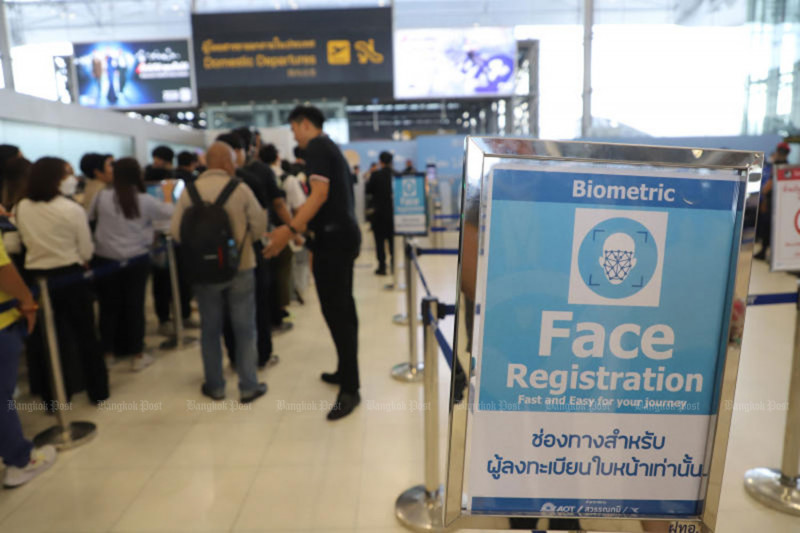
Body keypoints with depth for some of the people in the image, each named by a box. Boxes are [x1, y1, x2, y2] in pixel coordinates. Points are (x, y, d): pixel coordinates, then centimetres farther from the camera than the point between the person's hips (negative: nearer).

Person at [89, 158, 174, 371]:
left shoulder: (102, 197, -6)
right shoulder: (145, 201, -10)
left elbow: (89, 217, 10)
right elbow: (169, 213, 4)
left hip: (106, 259, 2)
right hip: (136, 260, -1)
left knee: (109, 307, 12)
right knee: (135, 305, 7)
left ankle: (107, 353, 23)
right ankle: (138, 355, 15)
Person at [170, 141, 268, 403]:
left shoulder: (189, 191, -5)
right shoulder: (241, 189, -10)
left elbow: (176, 230, -7)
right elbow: (259, 225, -9)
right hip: (240, 267, -1)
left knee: (210, 329, 14)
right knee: (244, 329, 9)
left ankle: (215, 386, 24)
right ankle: (249, 386, 15)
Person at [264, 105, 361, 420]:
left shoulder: (316, 147, -8)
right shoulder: (330, 147, 22)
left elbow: (320, 193, -21)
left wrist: (291, 229, -27)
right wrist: (301, 227, 32)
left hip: (333, 237, -10)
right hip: (343, 233, 10)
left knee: (335, 310, -9)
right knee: (342, 306, 15)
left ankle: (350, 389, -3)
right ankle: (346, 373, 26)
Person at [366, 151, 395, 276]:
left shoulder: (376, 175, -12)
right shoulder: (396, 174, -3)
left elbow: (368, 190, -4)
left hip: (379, 212, -3)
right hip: (393, 211, 3)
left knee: (380, 240, 2)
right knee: (392, 239, 13)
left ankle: (382, 267, 1)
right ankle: (394, 265, 17)